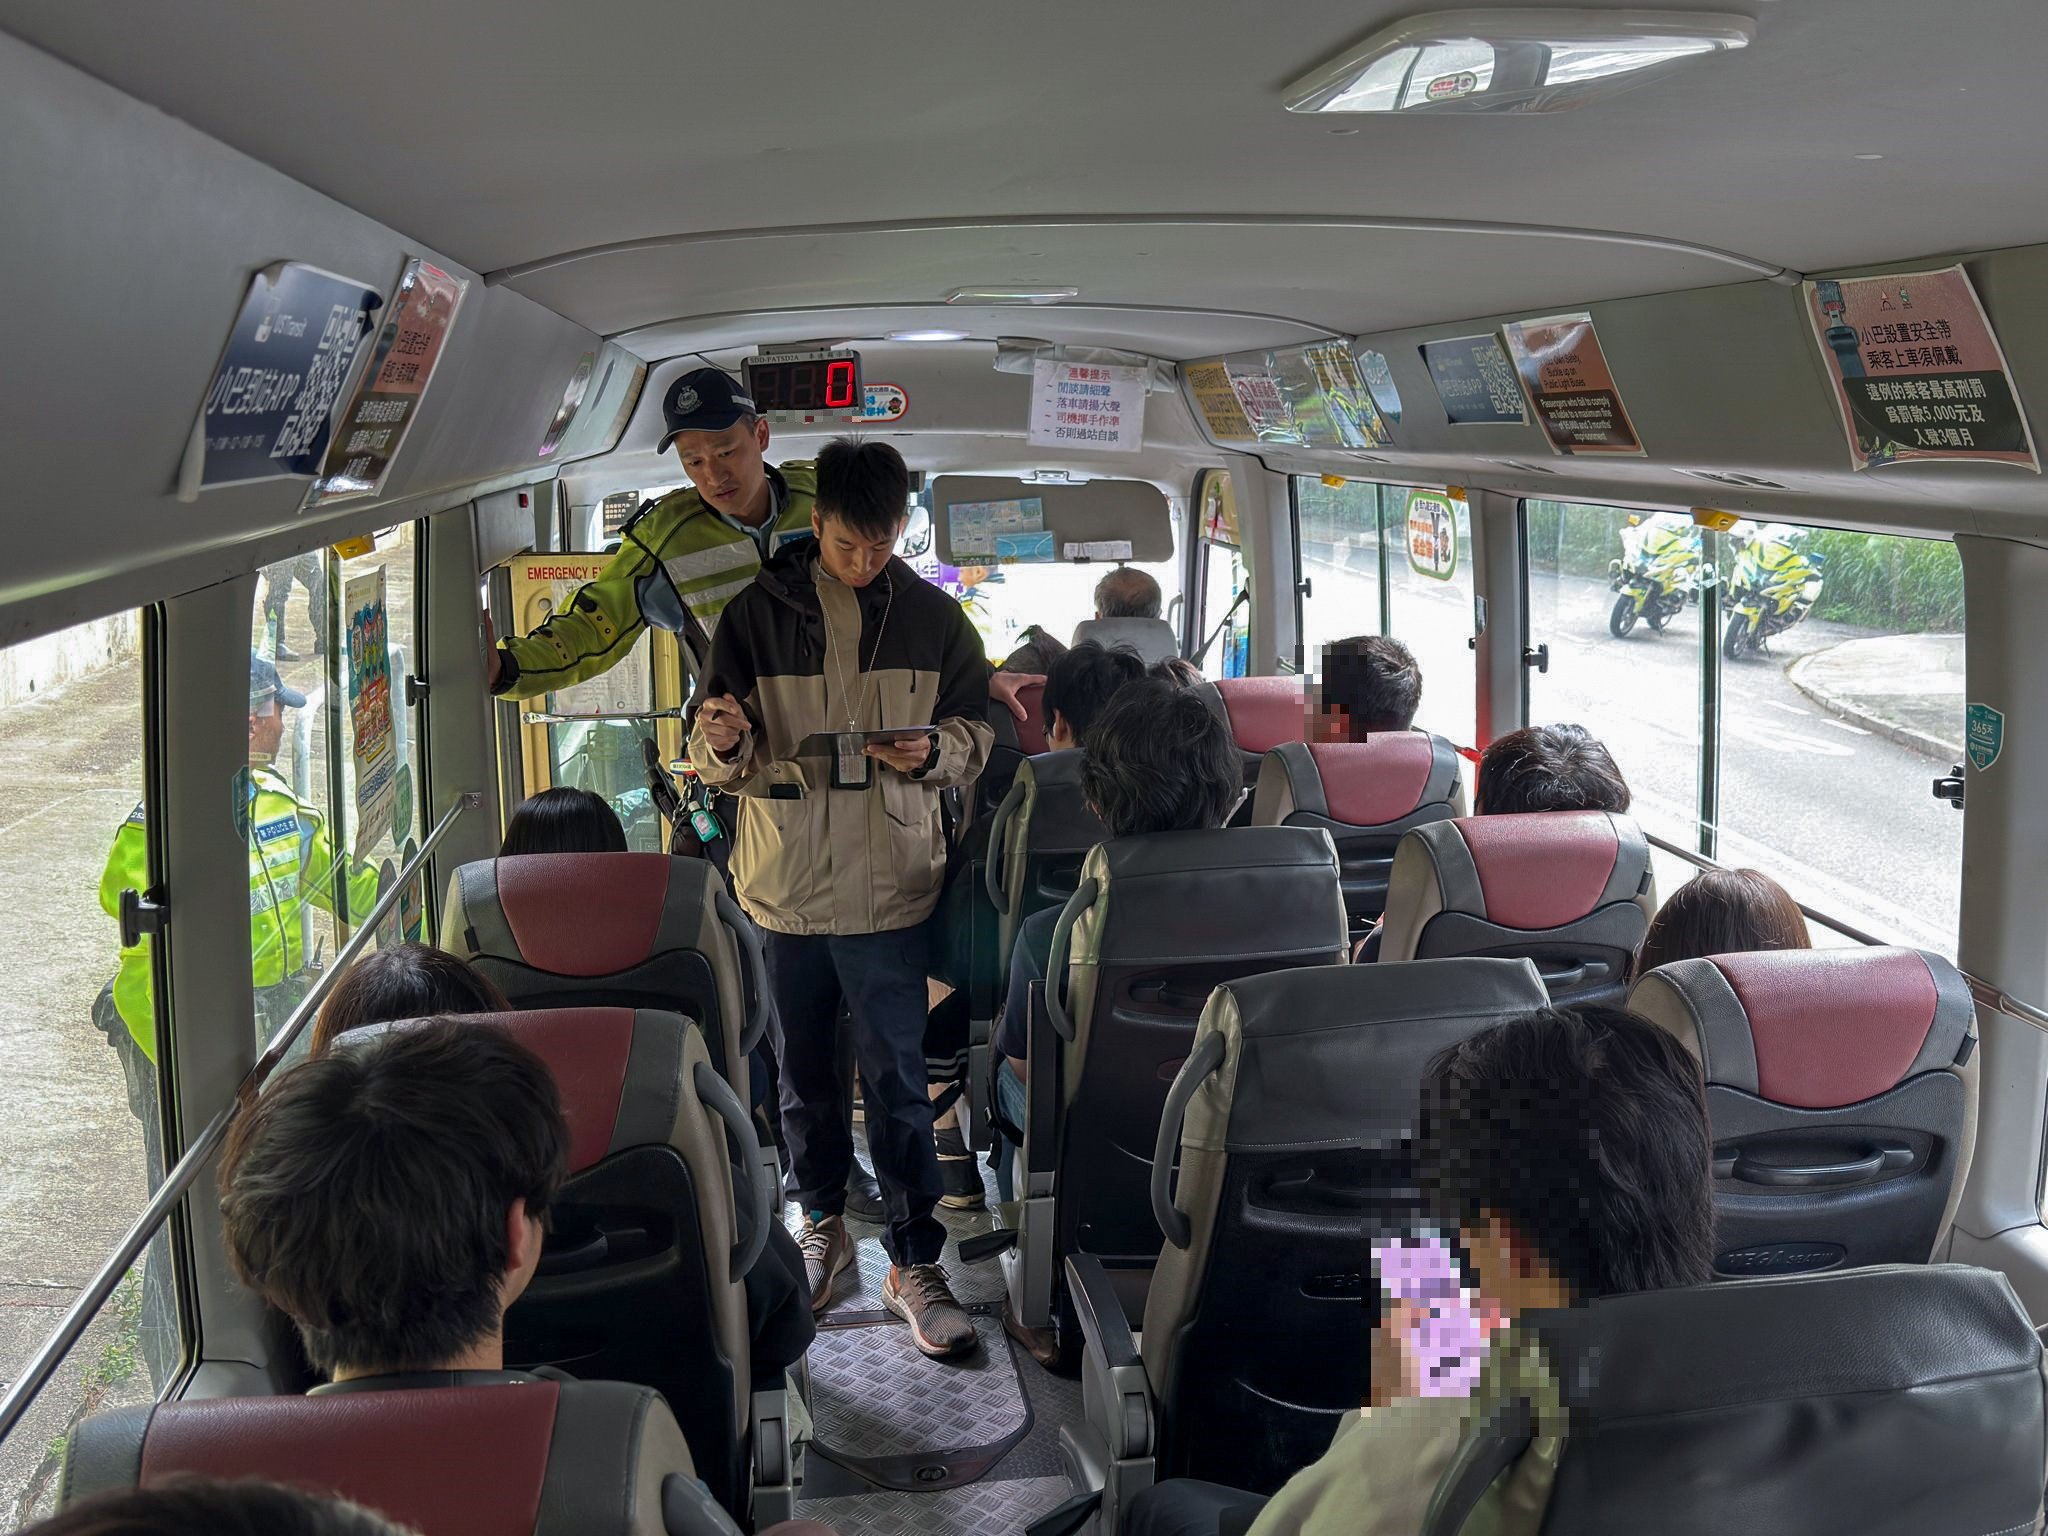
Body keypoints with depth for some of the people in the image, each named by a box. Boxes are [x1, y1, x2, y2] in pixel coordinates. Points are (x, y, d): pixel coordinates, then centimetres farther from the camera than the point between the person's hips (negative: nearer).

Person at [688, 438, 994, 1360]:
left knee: (898, 1080, 1)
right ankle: (823, 1226, 34)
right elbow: (725, 762, 0)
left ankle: (914, 1263, 11)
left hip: (888, 886, -1)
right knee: (803, 1071, 15)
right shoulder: (758, 613, -2)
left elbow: (976, 729, 10)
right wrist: (721, 741, -25)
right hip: (784, 883, 1)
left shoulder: (932, 617, 1)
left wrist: (934, 750, -13)